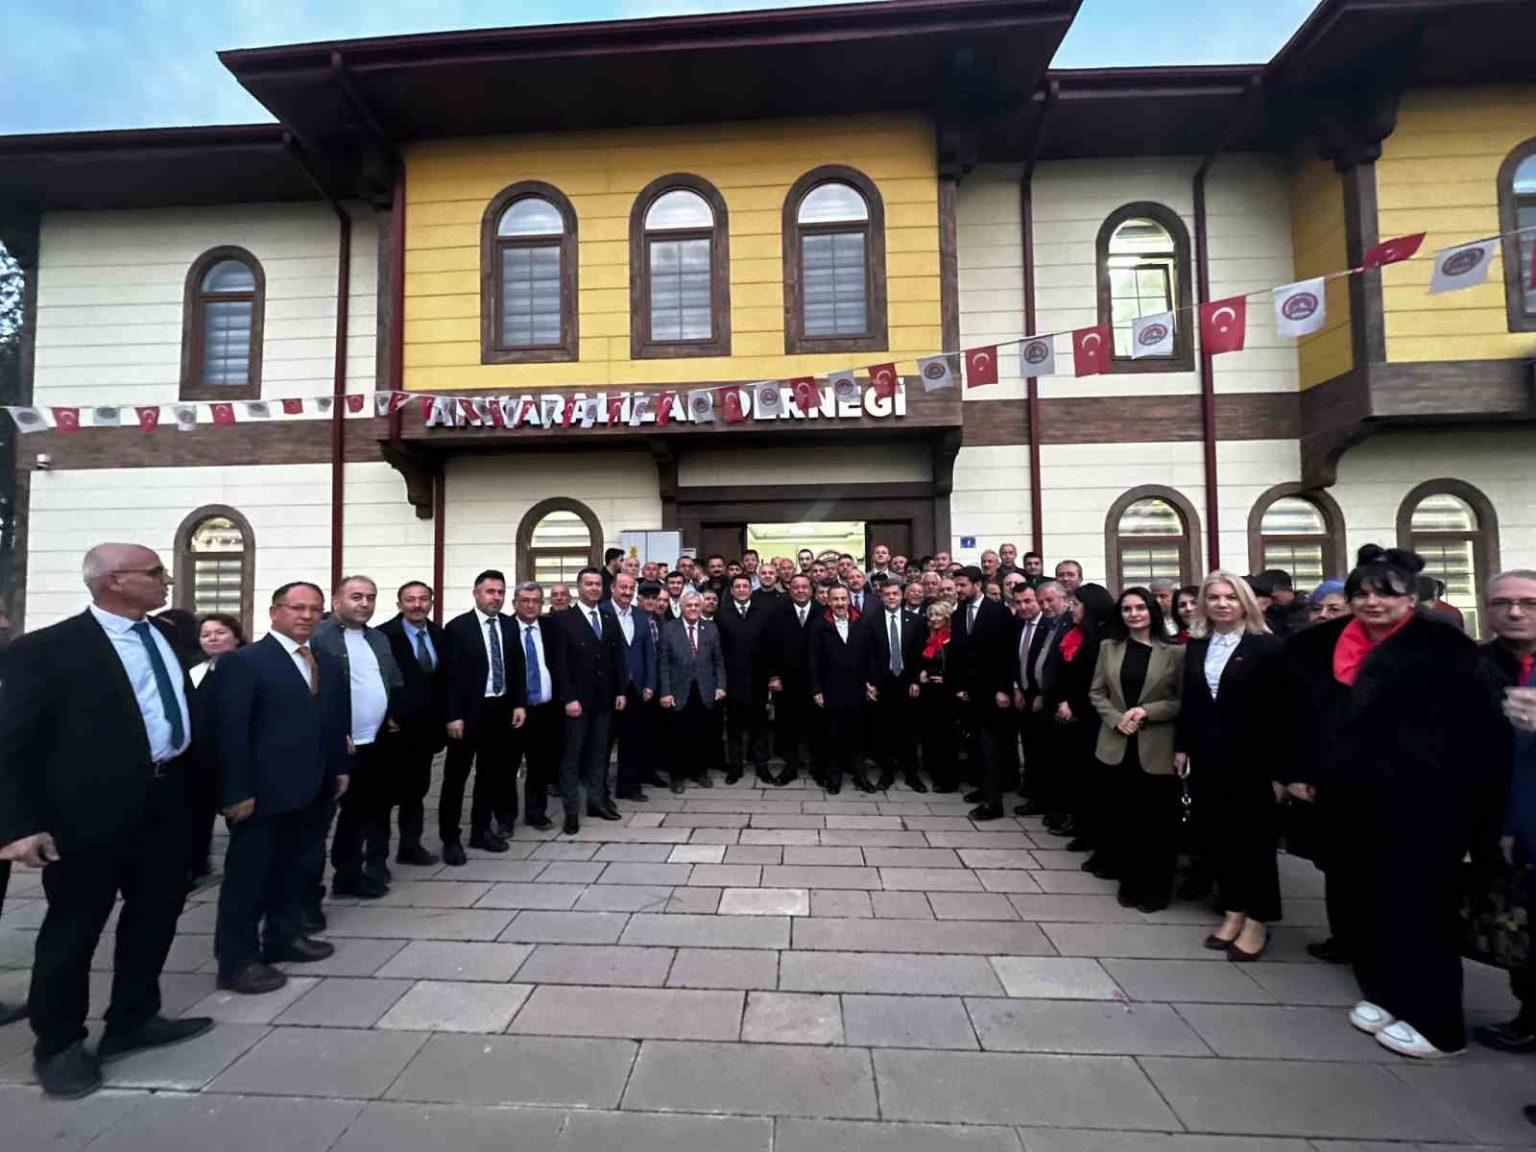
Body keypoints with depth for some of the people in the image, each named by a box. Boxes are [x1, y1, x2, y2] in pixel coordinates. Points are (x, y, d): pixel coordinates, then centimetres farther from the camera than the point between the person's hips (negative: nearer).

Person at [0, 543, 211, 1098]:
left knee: (156, 914, 17)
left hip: (166, 801, 7)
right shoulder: (45, 649, -13)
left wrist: (194, 786, 13)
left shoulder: (168, 636, 6)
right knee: (74, 927, 10)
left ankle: (133, 1019, 36)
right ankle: (58, 1044, 31)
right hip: (91, 809, -7)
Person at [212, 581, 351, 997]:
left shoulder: (330, 664, 10)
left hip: (314, 790, 7)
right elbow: (229, 731, -15)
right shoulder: (242, 662, -12)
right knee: (248, 877, 7)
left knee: (299, 869, 17)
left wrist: (341, 768, 8)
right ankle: (237, 961, 20)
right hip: (263, 792, -7)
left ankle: (285, 937, 34)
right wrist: (238, 792, -17)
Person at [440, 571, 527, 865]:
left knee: (491, 773, 14)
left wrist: (519, 704, 3)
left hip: (500, 710, 5)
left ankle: (481, 830, 27)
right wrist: (453, 715, -15)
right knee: (456, 776, 5)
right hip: (468, 712, -5)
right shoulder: (457, 627, -9)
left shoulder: (509, 626, 6)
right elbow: (451, 675, -12)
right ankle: (450, 838, 16)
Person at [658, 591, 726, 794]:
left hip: (705, 692, 2)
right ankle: (678, 775, 20)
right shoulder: (669, 628, 0)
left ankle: (700, 771, 26)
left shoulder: (711, 629, 7)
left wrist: (720, 686, 0)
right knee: (680, 736, 4)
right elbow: (663, 663, -2)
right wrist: (665, 692, -7)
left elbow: (718, 661, 9)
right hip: (680, 692, -2)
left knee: (704, 735, 8)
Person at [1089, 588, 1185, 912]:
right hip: (1117, 746, 3)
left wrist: (1147, 711, -16)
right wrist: (1116, 719, -8)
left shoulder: (1174, 652, -4)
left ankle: (1155, 887, 20)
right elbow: (1096, 691, 7)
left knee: (1157, 820, 4)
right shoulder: (1109, 647, 7)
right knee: (1121, 816, 12)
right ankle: (1130, 880, 29)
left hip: (1157, 748, -3)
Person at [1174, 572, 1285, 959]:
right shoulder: (1196, 646, 8)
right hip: (1206, 756, 5)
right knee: (1217, 836, 11)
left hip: (1250, 756, -5)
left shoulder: (1267, 646, -8)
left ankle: (1257, 920, 21)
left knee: (1253, 837, 7)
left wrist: (1279, 768, -12)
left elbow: (1279, 709, -10)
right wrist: (1182, 747, 8)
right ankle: (1233, 912, 26)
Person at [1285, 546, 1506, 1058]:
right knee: (1355, 898, 12)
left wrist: (1472, 809, -12)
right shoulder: (1327, 646, 5)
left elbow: (1480, 730, -9)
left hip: (1418, 802, -5)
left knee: (1414, 906, 3)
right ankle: (1382, 990, 31)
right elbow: (1310, 717, 14)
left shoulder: (1444, 648, -9)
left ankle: (1432, 1019, 21)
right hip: (1349, 799, 5)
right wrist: (1302, 771, 12)